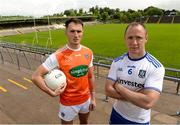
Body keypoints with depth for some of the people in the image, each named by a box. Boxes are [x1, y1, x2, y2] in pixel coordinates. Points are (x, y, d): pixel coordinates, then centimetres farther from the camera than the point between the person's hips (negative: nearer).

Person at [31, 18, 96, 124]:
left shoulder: (88, 52, -6)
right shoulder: (58, 56, -22)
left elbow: (90, 77, 4)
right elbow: (36, 76, -18)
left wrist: (93, 98, 6)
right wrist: (52, 93, -18)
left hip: (86, 99, 5)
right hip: (68, 102, -4)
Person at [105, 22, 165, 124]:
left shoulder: (156, 67, -20)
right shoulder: (117, 62, -9)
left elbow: (148, 102, -29)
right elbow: (108, 90, -13)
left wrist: (119, 87, -20)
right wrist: (137, 96, -22)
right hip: (117, 114, 3)